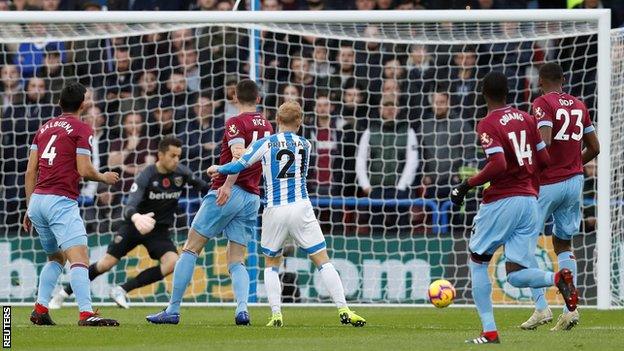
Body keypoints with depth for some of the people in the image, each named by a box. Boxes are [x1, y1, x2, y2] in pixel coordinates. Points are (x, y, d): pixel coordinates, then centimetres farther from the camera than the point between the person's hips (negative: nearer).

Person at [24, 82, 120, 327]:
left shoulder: (45, 128, 17)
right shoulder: (81, 129, -2)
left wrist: (30, 208, 20)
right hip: (61, 201, -7)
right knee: (79, 256, -16)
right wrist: (104, 178, 10)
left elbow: (30, 171, 15)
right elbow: (84, 171, -10)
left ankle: (40, 310, 17)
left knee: (56, 258, 24)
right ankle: (86, 314, -31)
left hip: (37, 198, 7)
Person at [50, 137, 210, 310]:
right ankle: (64, 293, 13)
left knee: (172, 262, -24)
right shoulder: (146, 176, -23)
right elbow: (130, 206, -35)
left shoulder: (181, 173, -10)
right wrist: (136, 217, -58)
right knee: (107, 263, -7)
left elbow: (203, 186, 10)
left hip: (159, 230, 3)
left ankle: (122, 290, -14)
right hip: (134, 224, -3)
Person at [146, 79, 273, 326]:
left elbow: (239, 155, -24)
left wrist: (227, 185, -32)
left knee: (190, 249, 1)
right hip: (253, 197, 6)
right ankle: (242, 308, -18)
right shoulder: (266, 127, 14)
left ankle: (173, 310, -1)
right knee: (236, 261, 7)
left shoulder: (236, 123, -8)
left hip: (228, 193, -6)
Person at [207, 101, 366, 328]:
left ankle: (276, 314, 3)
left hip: (274, 210, 0)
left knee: (271, 264, 17)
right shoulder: (305, 145, 6)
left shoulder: (264, 144, 0)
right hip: (301, 208, 0)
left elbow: (238, 166, 2)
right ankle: (343, 310, -8)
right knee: (322, 260, 2)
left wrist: (217, 169, 23)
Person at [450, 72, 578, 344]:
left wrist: (466, 185, -12)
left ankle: (489, 331, 6)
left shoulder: (487, 124, -9)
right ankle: (557, 278, -23)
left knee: (477, 263, 13)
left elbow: (499, 165, -22)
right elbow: (544, 159, 13)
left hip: (502, 202, -6)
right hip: (531, 201, 6)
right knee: (516, 275, 6)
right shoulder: (526, 119, 11)